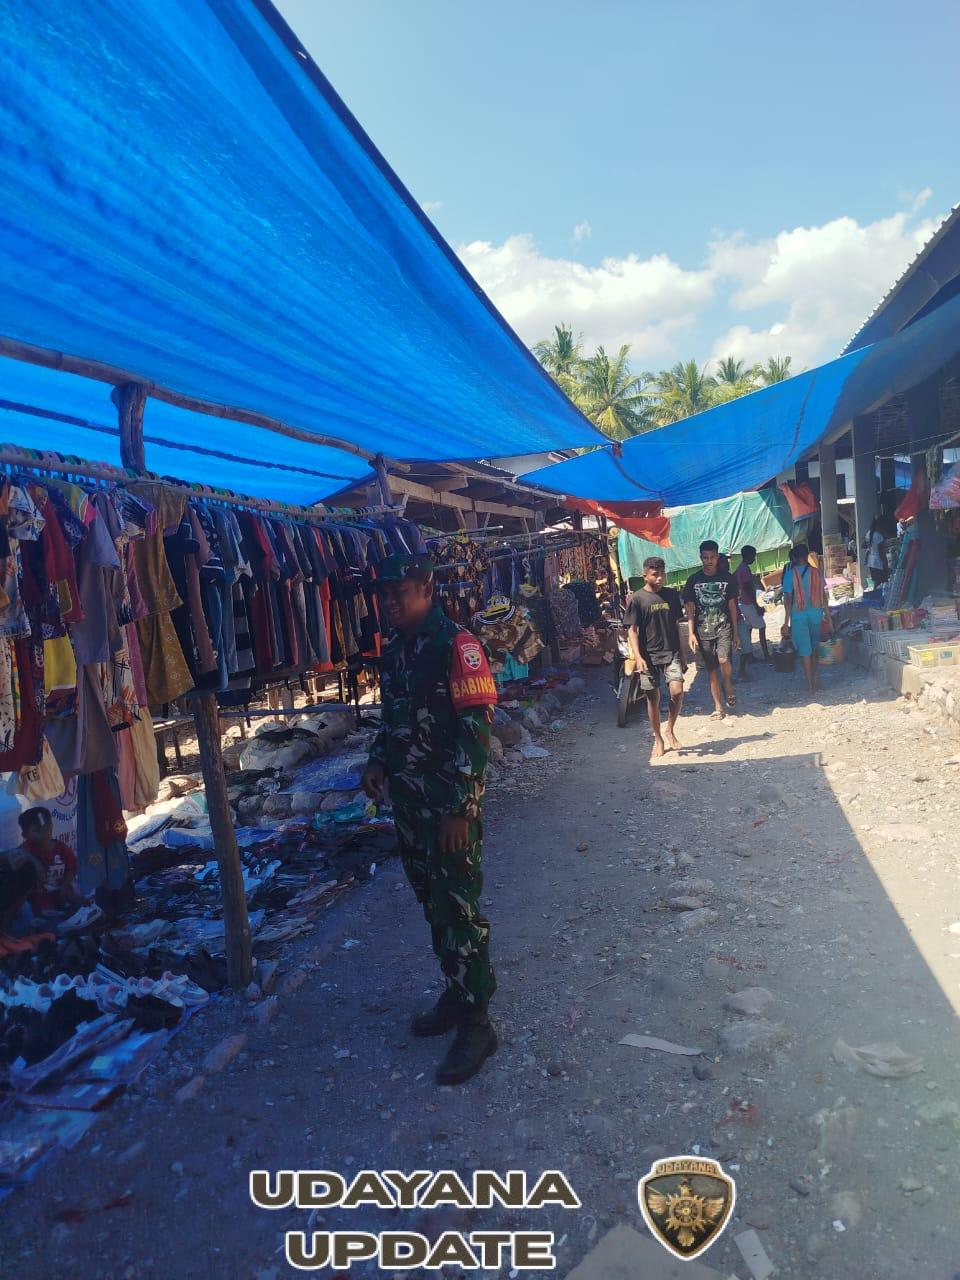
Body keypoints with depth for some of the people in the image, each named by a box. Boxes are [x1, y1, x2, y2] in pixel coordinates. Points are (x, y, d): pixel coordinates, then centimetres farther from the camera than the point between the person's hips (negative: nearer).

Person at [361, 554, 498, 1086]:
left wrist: (460, 808, -20)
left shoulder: (456, 645, -15)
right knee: (431, 900, 16)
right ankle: (462, 987, 34)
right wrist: (377, 762, 6)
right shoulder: (394, 650, 9)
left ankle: (476, 1022, 14)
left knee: (458, 906, 0)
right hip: (407, 798, 8)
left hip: (450, 802, -7)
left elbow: (476, 732, -18)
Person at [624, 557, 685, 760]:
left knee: (677, 692, -14)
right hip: (649, 656, -2)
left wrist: (682, 655, 14)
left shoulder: (672, 594, 7)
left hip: (671, 653, 2)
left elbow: (676, 626, 13)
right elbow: (632, 630, -5)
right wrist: (637, 656, -16)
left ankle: (670, 730, 9)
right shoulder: (637, 598, -4)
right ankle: (658, 740, 20)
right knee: (653, 698, 4)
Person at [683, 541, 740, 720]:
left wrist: (736, 631, 6)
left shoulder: (726, 578, 4)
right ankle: (718, 707, 13)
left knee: (723, 660, -23)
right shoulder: (693, 580, 1)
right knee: (711, 670, 4)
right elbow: (689, 609, 0)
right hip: (703, 630, 1)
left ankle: (729, 689, 6)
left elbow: (732, 606, 8)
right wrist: (691, 633, -8)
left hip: (723, 627, -1)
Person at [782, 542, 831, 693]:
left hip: (798, 614, -3)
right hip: (815, 613, 3)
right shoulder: (816, 572, 1)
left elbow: (788, 598, -11)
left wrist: (786, 621, -7)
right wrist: (828, 618, 11)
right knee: (814, 648, 19)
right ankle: (816, 680, 21)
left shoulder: (790, 573, -9)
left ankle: (811, 685, 6)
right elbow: (823, 597, 3)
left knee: (805, 650, 3)